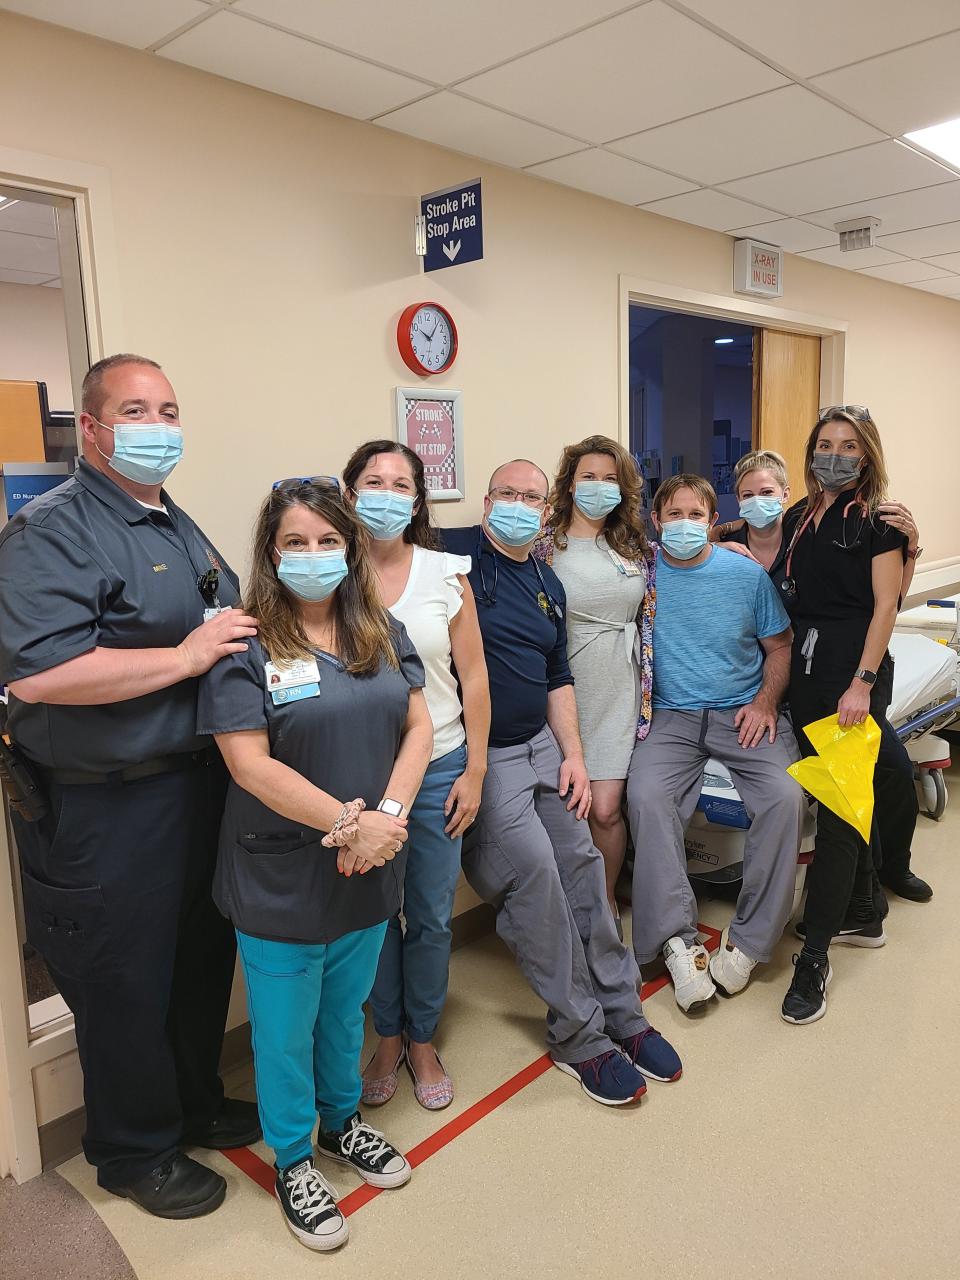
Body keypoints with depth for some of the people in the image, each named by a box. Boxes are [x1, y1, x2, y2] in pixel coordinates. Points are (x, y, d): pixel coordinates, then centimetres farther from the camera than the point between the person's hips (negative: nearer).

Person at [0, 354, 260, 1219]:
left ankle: (195, 1103, 45)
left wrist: (243, 635, 5)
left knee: (203, 961, 22)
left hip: (199, 784, 8)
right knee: (128, 984, 10)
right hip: (109, 810, -8)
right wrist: (186, 657, -24)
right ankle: (135, 1151, 34)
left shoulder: (181, 528, 14)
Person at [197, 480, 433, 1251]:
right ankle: (292, 1158, 37)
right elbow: (250, 763, -19)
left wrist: (387, 816, -14)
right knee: (287, 1026, 14)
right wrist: (347, 822, -22)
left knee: (346, 1008, 24)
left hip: (369, 869, 5)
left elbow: (418, 726, 0)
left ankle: (342, 1120, 48)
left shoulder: (382, 633, 3)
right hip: (282, 877, -4)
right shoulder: (246, 645, -13)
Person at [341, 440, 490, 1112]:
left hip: (438, 768, 1)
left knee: (432, 916, 11)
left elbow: (473, 677, 2)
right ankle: (388, 1037, 36)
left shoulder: (447, 573, 0)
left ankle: (423, 1040, 34)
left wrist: (475, 769, 0)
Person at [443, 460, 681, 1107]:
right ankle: (580, 1034, 5)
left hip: (541, 745, 7)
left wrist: (573, 755, 7)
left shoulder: (549, 585, 15)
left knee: (582, 865, 3)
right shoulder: (454, 554, -8)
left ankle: (621, 1012, 20)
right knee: (533, 870, -14)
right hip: (480, 755, -7)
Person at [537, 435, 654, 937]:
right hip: (564, 688, -2)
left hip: (619, 692, 2)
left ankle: (606, 902, 21)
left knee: (605, 808, -1)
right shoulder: (545, 546, -1)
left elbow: (651, 618, 18)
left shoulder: (637, 548, 10)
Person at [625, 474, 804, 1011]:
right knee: (646, 794, -30)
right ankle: (676, 938, -21)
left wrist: (766, 701, -4)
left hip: (743, 713, 1)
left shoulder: (748, 574, 5)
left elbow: (780, 646, 12)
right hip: (671, 716, 0)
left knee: (785, 795, -26)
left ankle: (749, 940, -12)